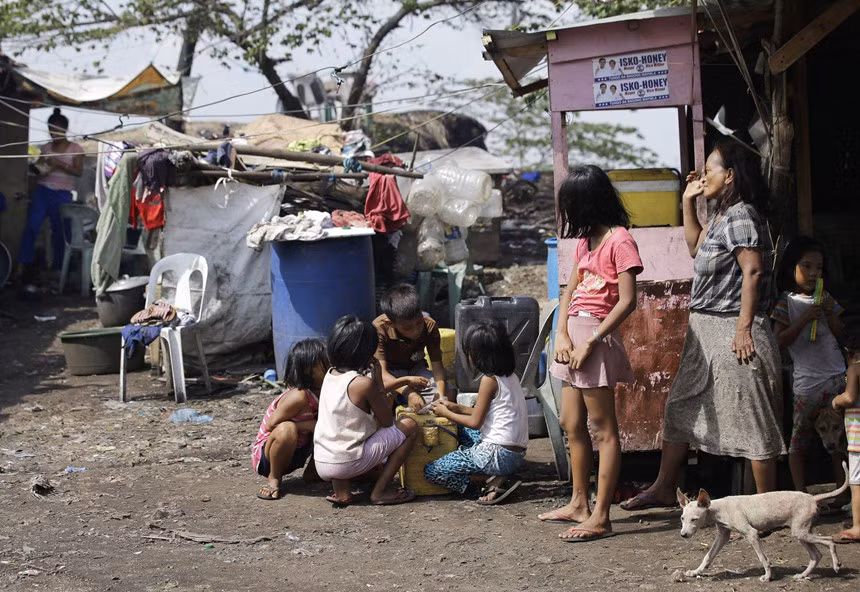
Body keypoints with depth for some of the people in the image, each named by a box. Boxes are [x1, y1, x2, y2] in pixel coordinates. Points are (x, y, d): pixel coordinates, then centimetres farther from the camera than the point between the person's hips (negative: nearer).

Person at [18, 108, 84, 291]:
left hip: (62, 195, -2)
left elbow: (79, 171, -8)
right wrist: (39, 169, -3)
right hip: (42, 191, 2)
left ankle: (56, 271, 14)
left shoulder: (75, 149, 2)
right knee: (31, 227, -16)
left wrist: (60, 164, -19)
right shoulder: (46, 148, 12)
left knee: (59, 232, 2)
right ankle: (26, 268, -18)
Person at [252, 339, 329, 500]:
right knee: (286, 430, -40)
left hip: (296, 453, 8)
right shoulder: (299, 396, -28)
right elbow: (271, 425, -27)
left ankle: (312, 470, 13)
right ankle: (273, 479, -15)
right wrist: (309, 425, -27)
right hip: (265, 455, -8)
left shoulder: (322, 392, -4)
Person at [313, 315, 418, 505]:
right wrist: (378, 380, 1)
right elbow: (387, 421, -2)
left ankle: (341, 491, 13)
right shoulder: (363, 383, -15)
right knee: (409, 426, 3)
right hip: (348, 463, -7)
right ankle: (379, 492, 2)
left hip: (321, 464, 7)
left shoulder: (330, 375, 7)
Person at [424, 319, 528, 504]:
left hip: (498, 454, -9)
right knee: (463, 432, 33)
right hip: (517, 453, 9)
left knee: (432, 471, -3)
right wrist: (457, 408, 20)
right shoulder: (509, 375, 12)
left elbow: (475, 422, -10)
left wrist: (446, 413, 4)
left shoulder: (490, 380, -13)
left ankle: (493, 483, -9)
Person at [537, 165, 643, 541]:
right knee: (572, 424, 15)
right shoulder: (585, 241, 15)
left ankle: (600, 517, -4)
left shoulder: (619, 241, -12)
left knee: (602, 428, -5)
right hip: (573, 336, 9)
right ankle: (578, 504, 27)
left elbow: (627, 301, -17)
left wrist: (590, 342, -18)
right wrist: (562, 334, -1)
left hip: (596, 336, -9)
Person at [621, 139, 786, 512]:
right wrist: (688, 202, 22)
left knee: (751, 418, -4)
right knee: (680, 407, 15)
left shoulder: (741, 215, -15)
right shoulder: (722, 216, 15)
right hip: (707, 329, 11)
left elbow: (753, 271, -22)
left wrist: (744, 327, -25)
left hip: (733, 331, -11)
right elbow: (697, 248, 31)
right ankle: (664, 488, 24)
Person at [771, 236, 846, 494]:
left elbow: (841, 335, 13)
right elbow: (779, 341, -10)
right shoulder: (787, 302, -2)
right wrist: (805, 319, -18)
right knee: (800, 439, 0)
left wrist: (830, 313, -4)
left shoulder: (825, 299, 12)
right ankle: (801, 493, 6)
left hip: (836, 375, 5)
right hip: (807, 380, -5)